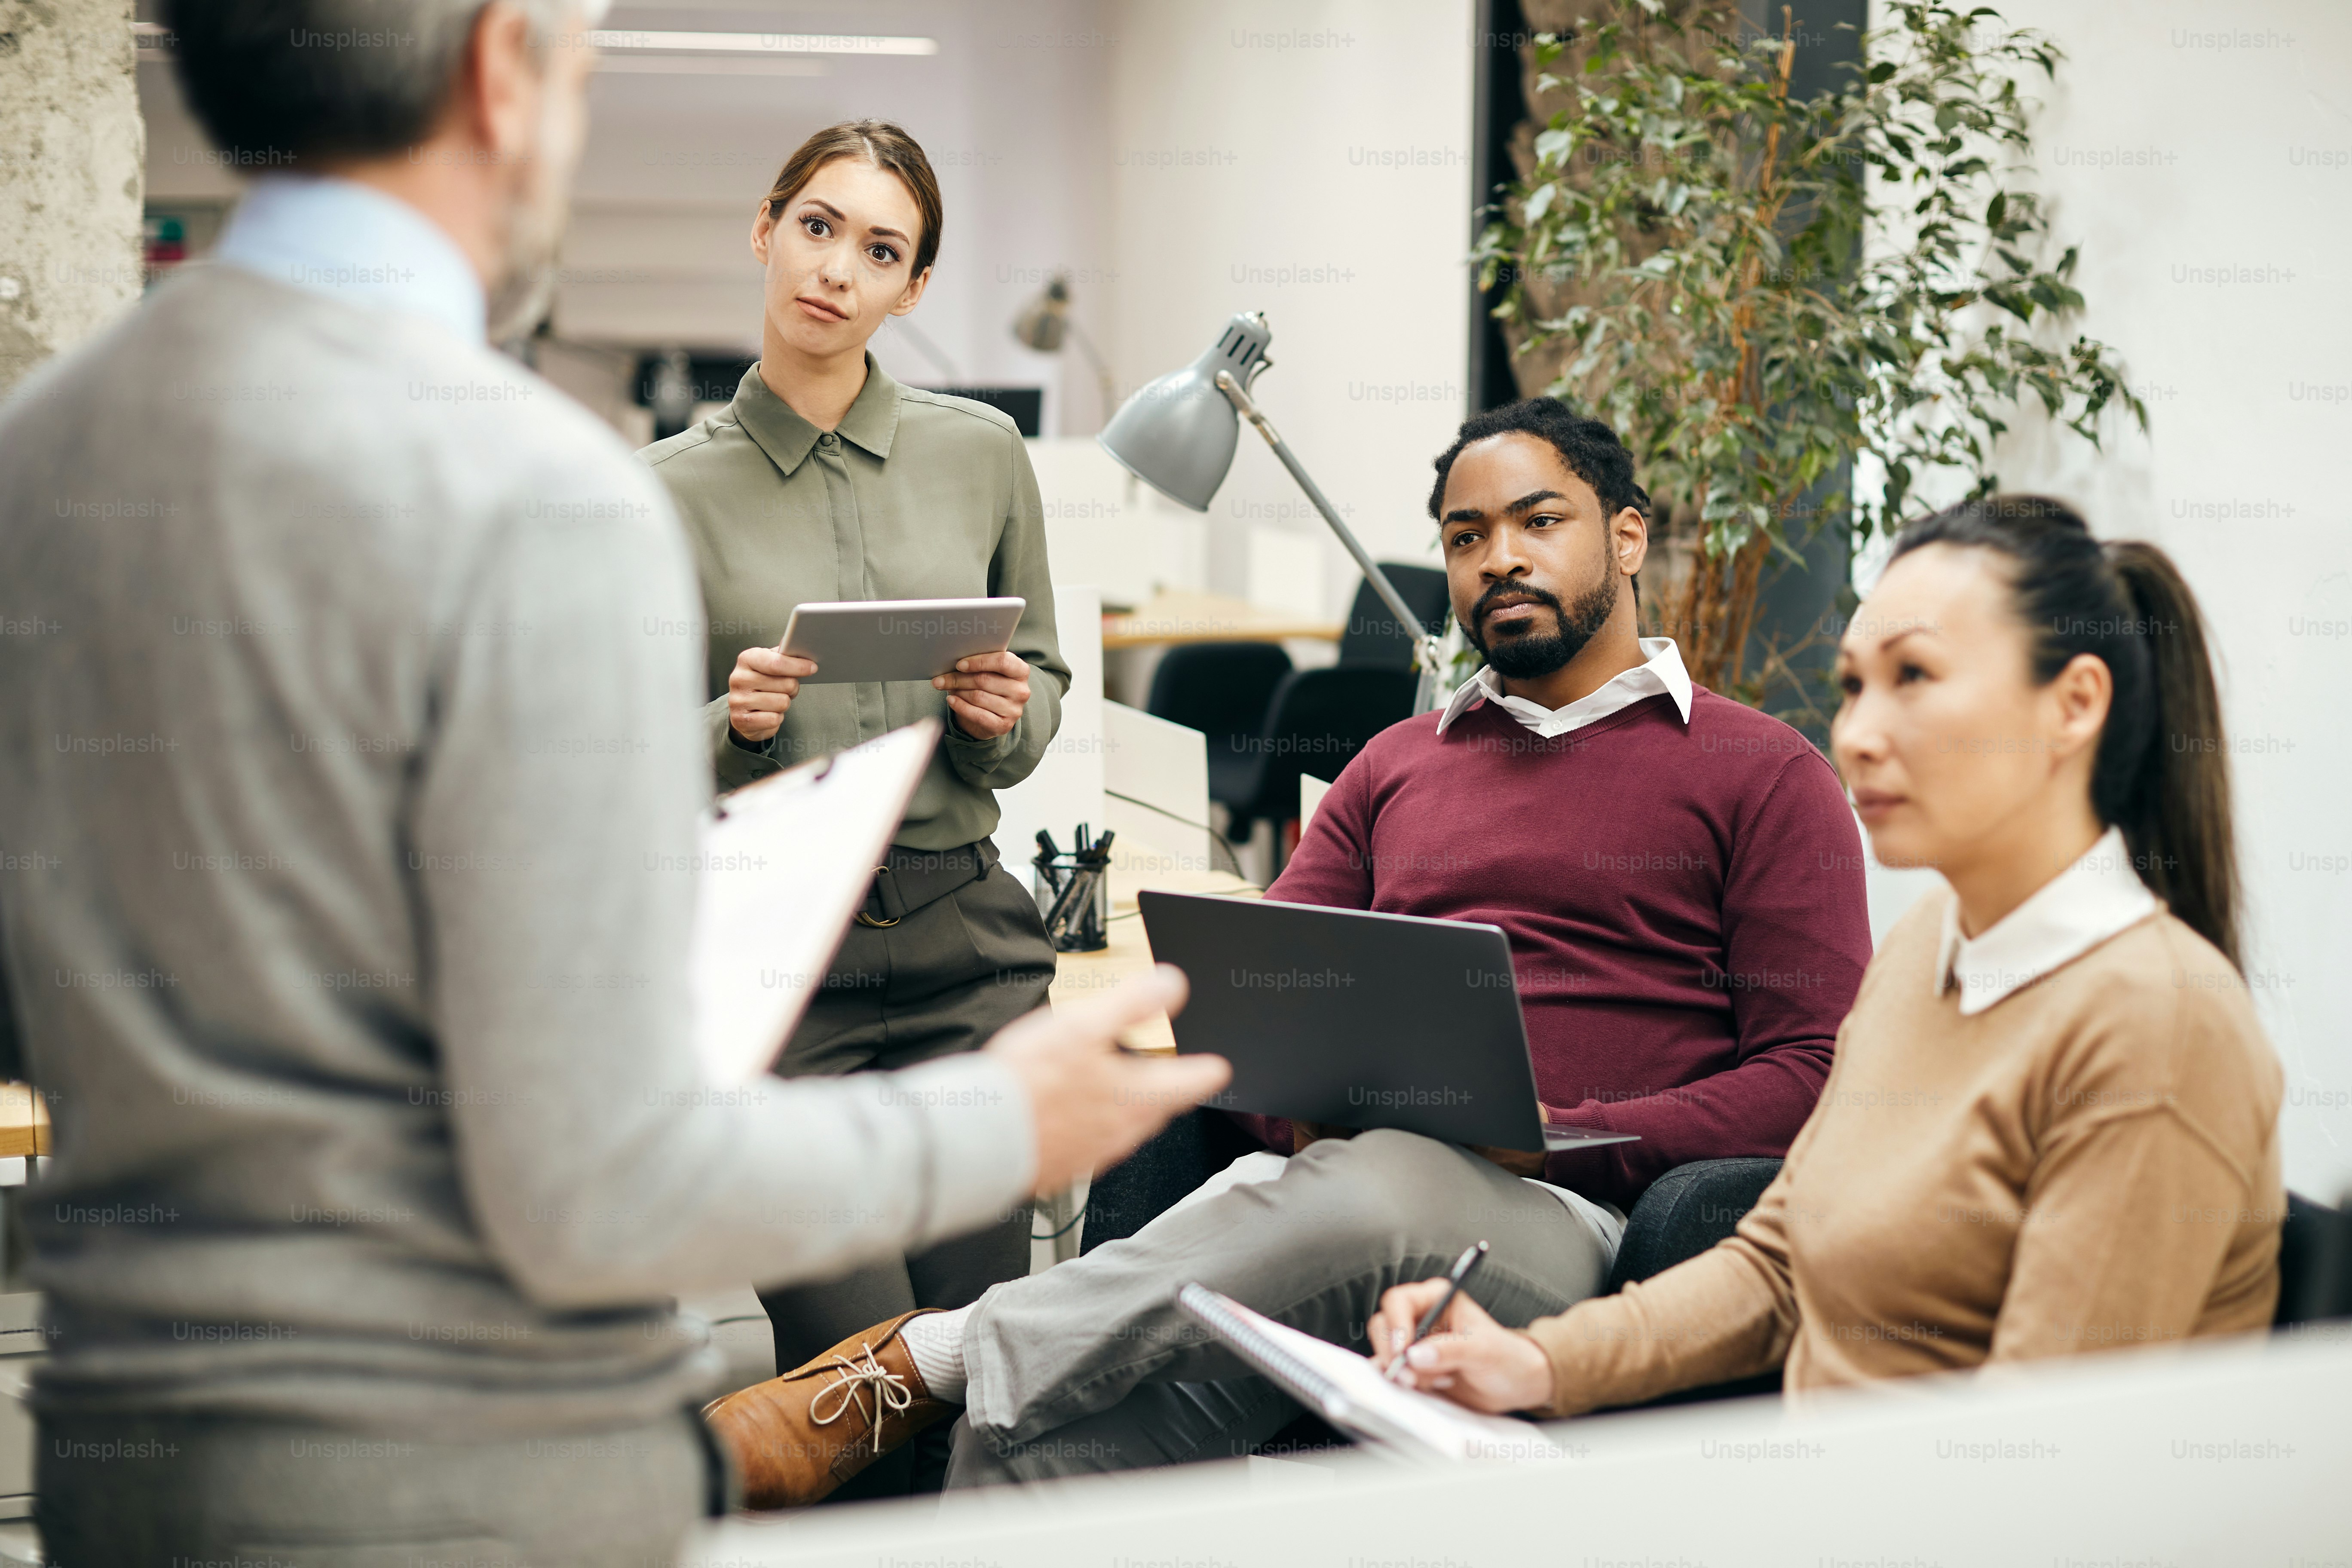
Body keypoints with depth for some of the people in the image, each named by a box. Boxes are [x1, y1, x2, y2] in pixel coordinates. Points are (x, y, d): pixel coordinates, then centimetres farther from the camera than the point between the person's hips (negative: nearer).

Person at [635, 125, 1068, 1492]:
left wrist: (1006, 716, -5)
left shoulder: (982, 454, 8)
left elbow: (1046, 682, 16)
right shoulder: (672, 491, 2)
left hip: (963, 940, 2)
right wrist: (731, 725, -13)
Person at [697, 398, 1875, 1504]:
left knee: (1375, 1188, -40)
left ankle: (924, 1358, -34)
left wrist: (1552, 1135, -11)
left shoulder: (1759, 776, 11)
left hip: (1567, 1218, -4)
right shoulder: (1393, 768, 28)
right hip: (1318, 1177, 4)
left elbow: (1810, 1077, 1)